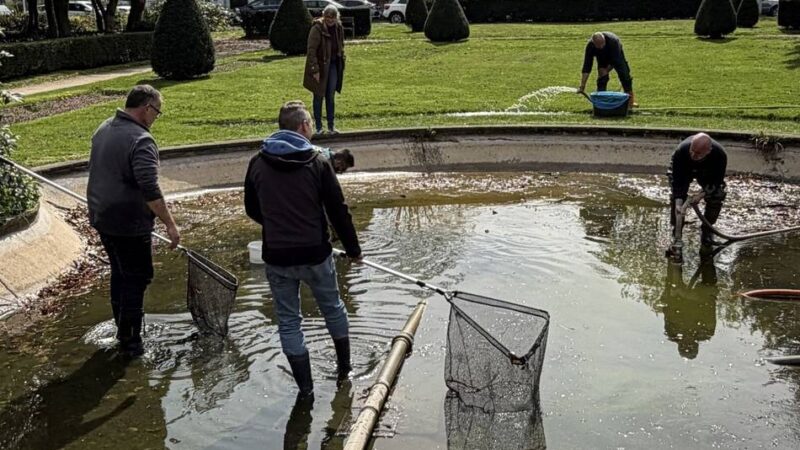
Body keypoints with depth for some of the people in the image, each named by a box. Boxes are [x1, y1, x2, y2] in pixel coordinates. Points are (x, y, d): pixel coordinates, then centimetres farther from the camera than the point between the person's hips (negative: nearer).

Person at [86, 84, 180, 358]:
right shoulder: (141, 140, -21)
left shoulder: (103, 129, 8)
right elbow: (150, 190, -27)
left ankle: (123, 326, 35)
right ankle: (129, 341, 8)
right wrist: (170, 225, -22)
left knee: (120, 272, 22)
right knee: (137, 278, 2)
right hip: (129, 224, -9)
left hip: (101, 218, 9)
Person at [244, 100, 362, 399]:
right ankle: (344, 367, 37)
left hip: (276, 257, 1)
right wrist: (353, 249, 5)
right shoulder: (317, 163, -10)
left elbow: (252, 210, 10)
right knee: (333, 309, 22)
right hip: (315, 254, -1)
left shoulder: (258, 164, -1)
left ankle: (305, 386, 17)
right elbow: (338, 211, -8)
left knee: (288, 321, 13)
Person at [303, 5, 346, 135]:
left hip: (333, 65, 5)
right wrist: (315, 70, -21)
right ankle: (318, 127, 13)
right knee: (319, 96, 4)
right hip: (320, 66, -5)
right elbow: (311, 50, -17)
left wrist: (342, 64, 10)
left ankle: (331, 126, 17)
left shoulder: (338, 28, 1)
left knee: (331, 96, 9)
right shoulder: (317, 28, -17)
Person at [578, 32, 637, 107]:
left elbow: (615, 60, -33)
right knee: (602, 79, -14)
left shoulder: (613, 40, -43)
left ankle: (631, 100, 1)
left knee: (625, 76, -7)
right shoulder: (590, 46, -35)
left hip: (616, 56, -1)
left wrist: (606, 70, -31)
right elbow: (587, 66, -35)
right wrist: (582, 86, -39)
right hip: (602, 58, 1)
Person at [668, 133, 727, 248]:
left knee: (717, 197, -17)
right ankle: (676, 232, -5)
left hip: (707, 174, 1)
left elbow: (717, 180, -26)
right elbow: (677, 179, -36)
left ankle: (706, 231, 1)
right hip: (684, 171, -1)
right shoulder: (681, 151, -41)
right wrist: (678, 202, -44)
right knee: (676, 197, -21)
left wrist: (703, 194, -37)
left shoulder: (720, 155, -38)